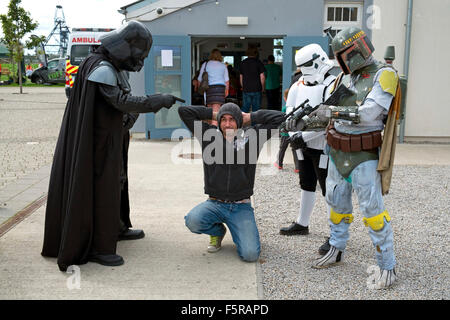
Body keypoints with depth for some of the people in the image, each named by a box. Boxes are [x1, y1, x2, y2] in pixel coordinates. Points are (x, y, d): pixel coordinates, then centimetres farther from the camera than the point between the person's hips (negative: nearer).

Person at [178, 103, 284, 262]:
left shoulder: (251, 136, 2)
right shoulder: (209, 135, 2)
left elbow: (278, 117, -1)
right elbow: (184, 111, 1)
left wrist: (249, 117, 4)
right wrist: (213, 114, 5)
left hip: (241, 207, -1)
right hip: (215, 203, 1)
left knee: (250, 254, -19)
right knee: (193, 220, -32)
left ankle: (238, 233, 19)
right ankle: (217, 231, 6)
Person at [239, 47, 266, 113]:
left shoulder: (243, 63, 7)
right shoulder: (258, 63, -4)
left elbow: (241, 77, 13)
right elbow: (262, 77, -7)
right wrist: (262, 87, 4)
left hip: (246, 90, 3)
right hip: (257, 90, -3)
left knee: (245, 109, 7)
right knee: (256, 109, 3)